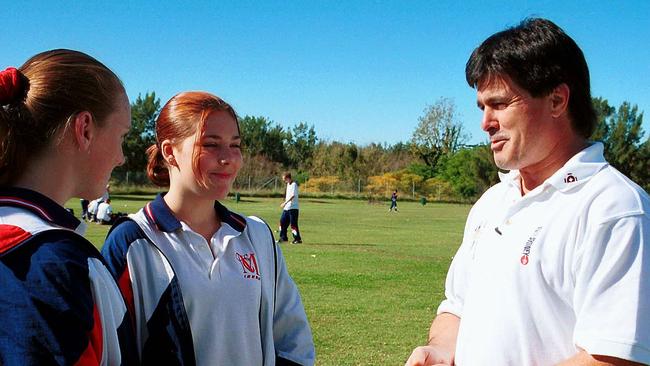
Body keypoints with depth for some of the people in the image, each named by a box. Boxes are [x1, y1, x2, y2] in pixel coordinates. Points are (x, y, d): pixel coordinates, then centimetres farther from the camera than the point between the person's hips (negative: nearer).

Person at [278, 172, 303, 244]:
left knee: (293, 224, -7)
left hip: (293, 208, -9)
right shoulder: (288, 184, 15)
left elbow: (293, 195, -24)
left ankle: (297, 239, 0)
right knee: (282, 221, 10)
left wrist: (285, 203, -29)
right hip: (286, 208, 9)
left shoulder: (294, 184, -14)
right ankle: (283, 237, 21)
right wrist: (284, 203, 22)